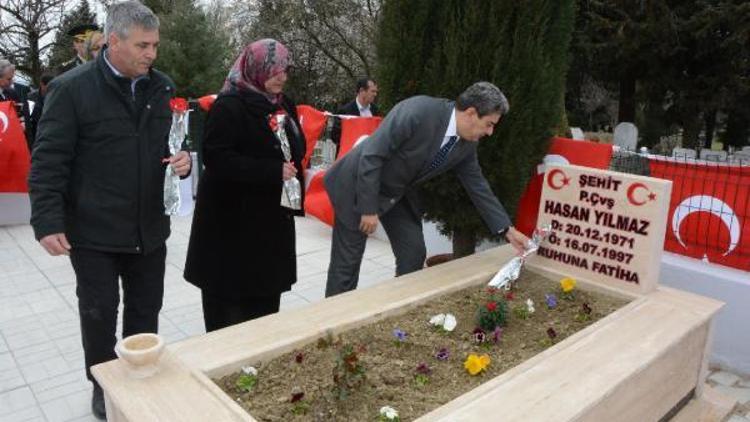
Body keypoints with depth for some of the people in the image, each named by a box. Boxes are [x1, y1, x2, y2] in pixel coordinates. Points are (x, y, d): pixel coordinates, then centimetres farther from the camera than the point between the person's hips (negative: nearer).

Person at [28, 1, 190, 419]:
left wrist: (184, 159, -8)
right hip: (93, 231, -4)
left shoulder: (162, 87, 4)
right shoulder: (72, 88, -10)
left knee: (146, 312, 16)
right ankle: (104, 386, 34)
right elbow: (49, 161, -10)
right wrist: (48, 222, -15)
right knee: (99, 316, 12)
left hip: (149, 228, 4)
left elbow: (175, 139, 15)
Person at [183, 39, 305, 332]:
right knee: (228, 302, 4)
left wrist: (292, 173, 4)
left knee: (266, 292, 15)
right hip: (232, 220, -7)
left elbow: (294, 150, 24)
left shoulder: (283, 104, 11)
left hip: (271, 217, 7)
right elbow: (217, 159, -22)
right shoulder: (229, 106, -13)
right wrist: (273, 172, -24)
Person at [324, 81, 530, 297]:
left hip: (398, 194, 7)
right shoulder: (418, 110, -30)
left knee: (414, 254, 3)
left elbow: (478, 186, 4)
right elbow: (372, 154, -28)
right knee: (348, 261, -1)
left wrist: (507, 230, 3)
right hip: (358, 186, -7)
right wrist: (368, 209, -25)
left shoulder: (467, 144, -7)